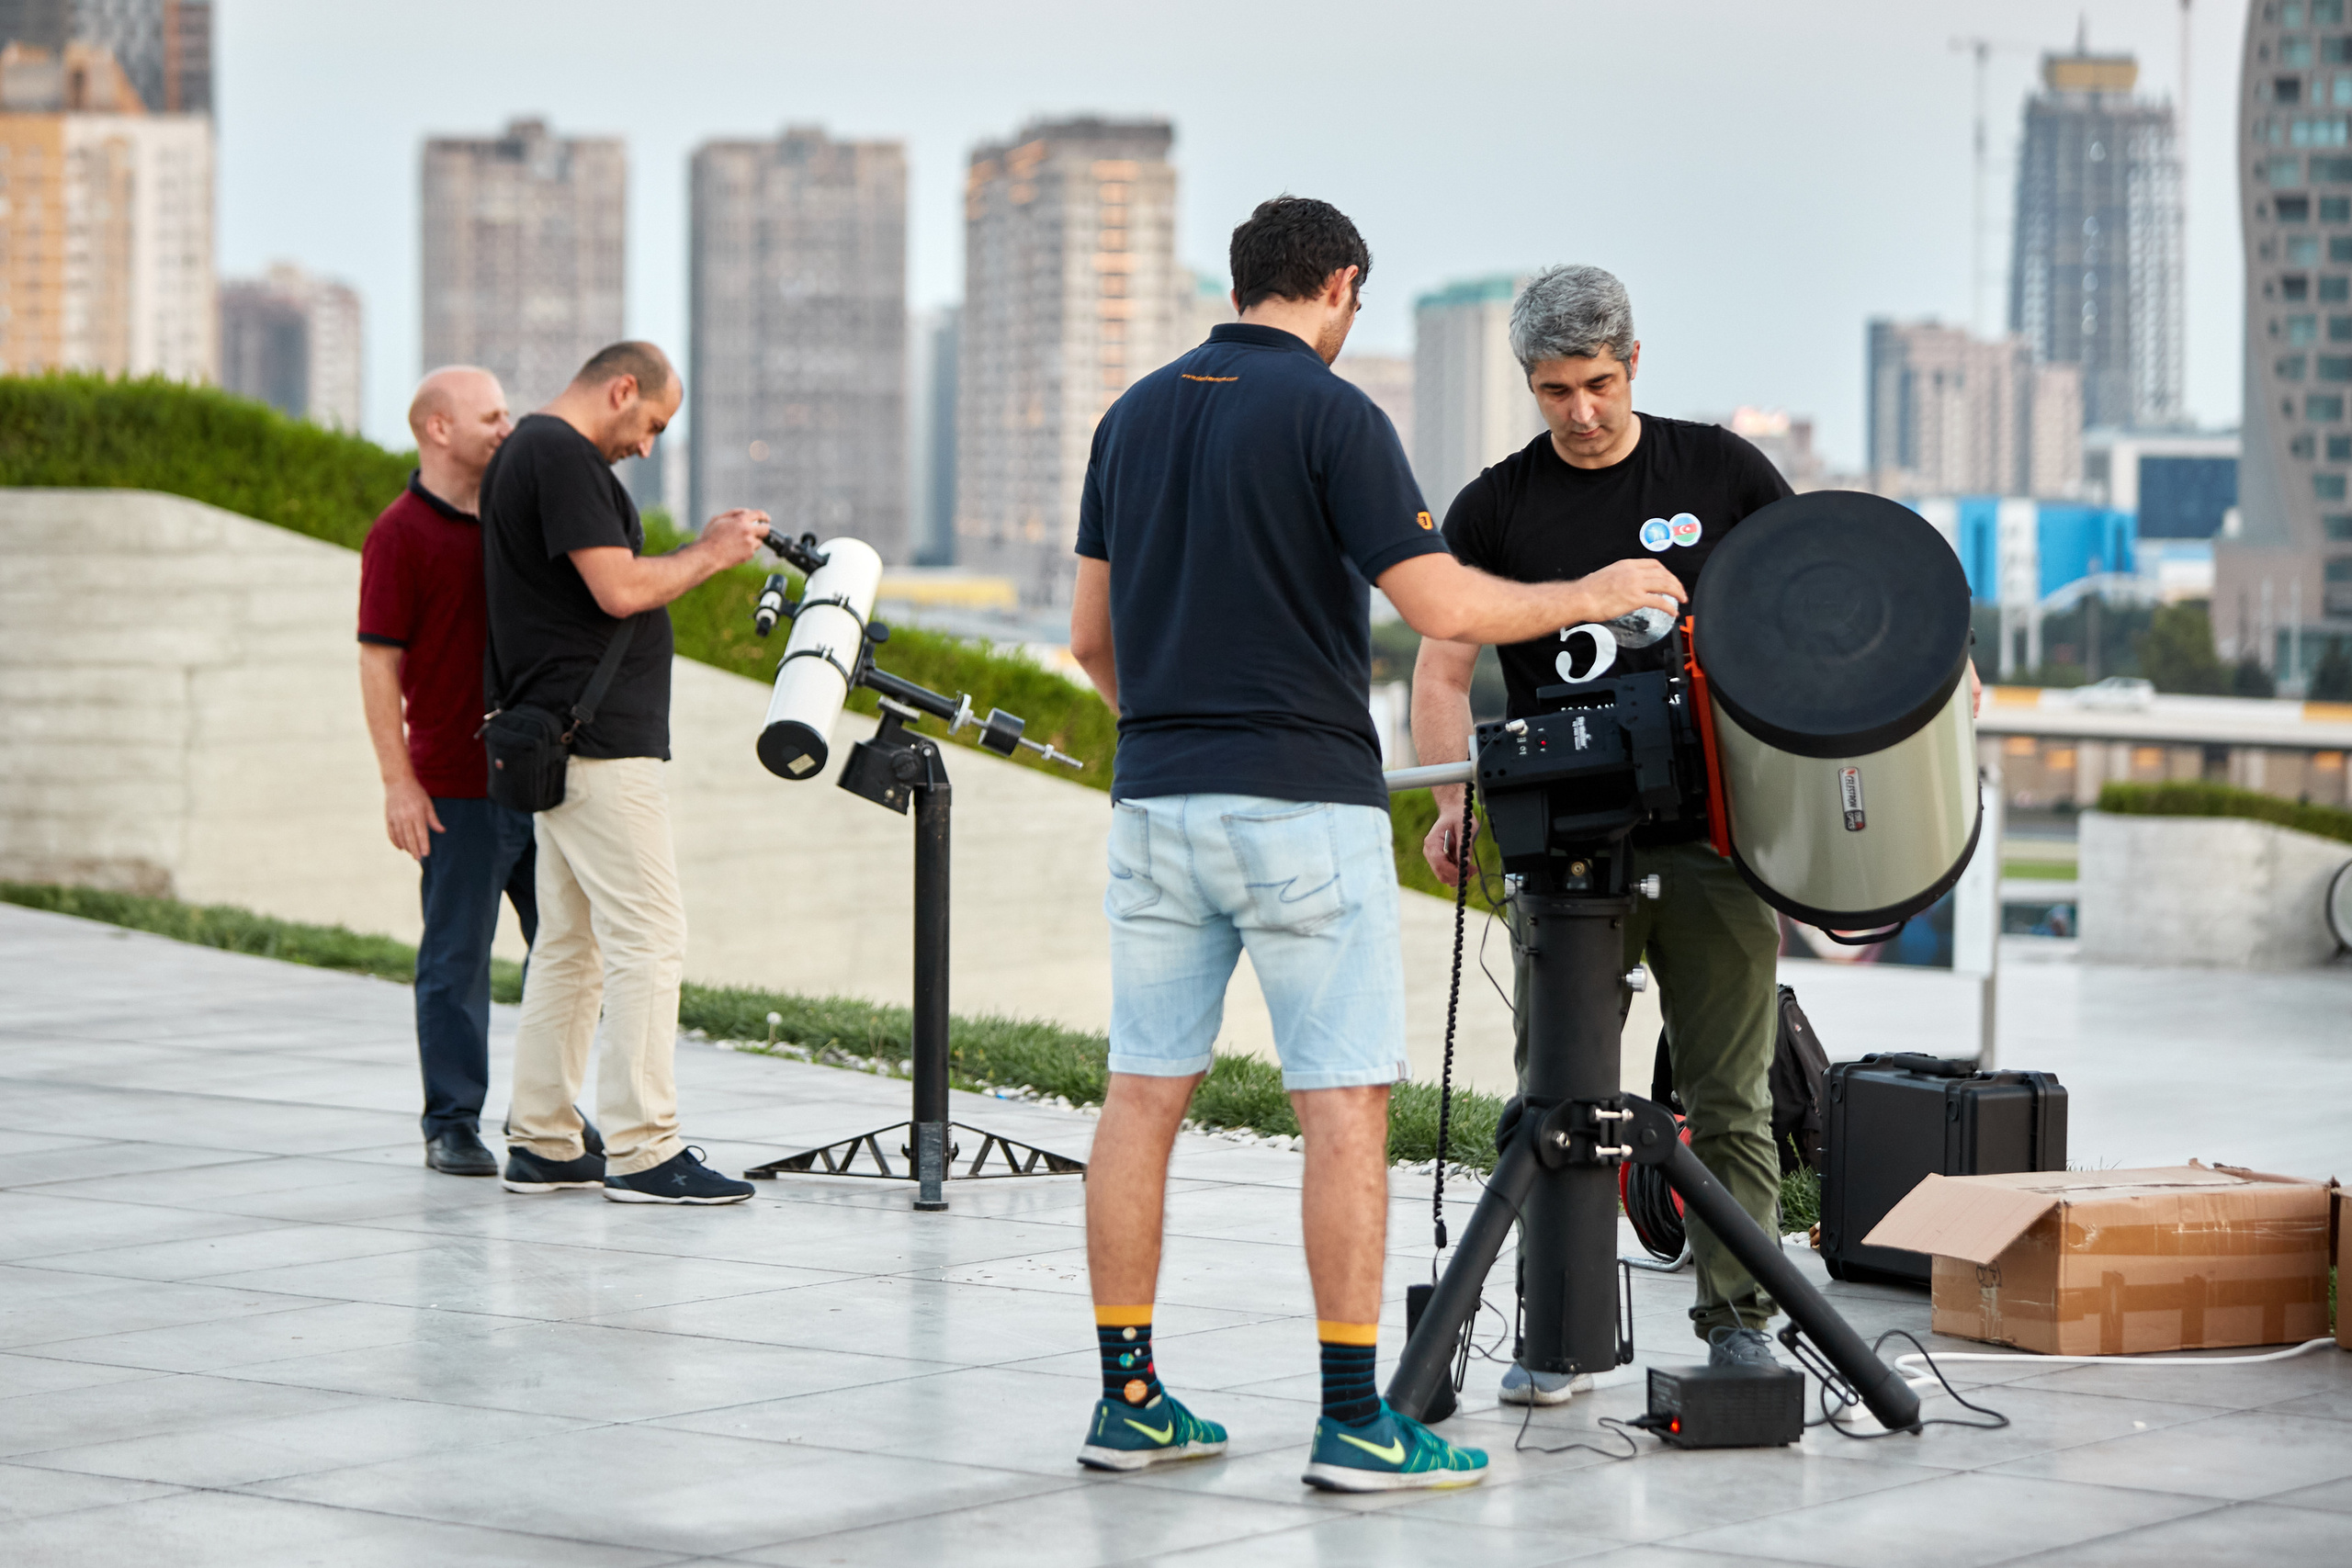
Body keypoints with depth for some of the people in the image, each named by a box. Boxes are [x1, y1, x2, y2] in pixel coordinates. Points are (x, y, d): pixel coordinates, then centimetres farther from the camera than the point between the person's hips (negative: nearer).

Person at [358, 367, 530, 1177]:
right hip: (457, 788, -7)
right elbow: (380, 664, -9)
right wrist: (398, 781, -14)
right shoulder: (401, 534, -7)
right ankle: (452, 1124, 7)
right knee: (457, 959, -1)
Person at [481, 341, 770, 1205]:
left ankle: (542, 1143, 15)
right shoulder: (563, 456, -13)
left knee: (571, 943, 13)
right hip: (597, 743, -11)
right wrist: (710, 555, -7)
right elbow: (620, 591, -19)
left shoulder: (528, 450, 20)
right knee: (648, 939, -10)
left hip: (557, 743, 11)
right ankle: (641, 1149, -10)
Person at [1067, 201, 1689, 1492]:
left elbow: (1091, 635, 14)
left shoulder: (1134, 415, 11)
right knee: (1344, 1106, -3)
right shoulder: (1330, 415, -8)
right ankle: (1353, 1420, -4)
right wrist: (1587, 598, 2)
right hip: (1303, 803, -6)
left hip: (1156, 800, 6)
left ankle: (1129, 1399, 12)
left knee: (1144, 1096, 8)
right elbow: (1442, 608, -13)